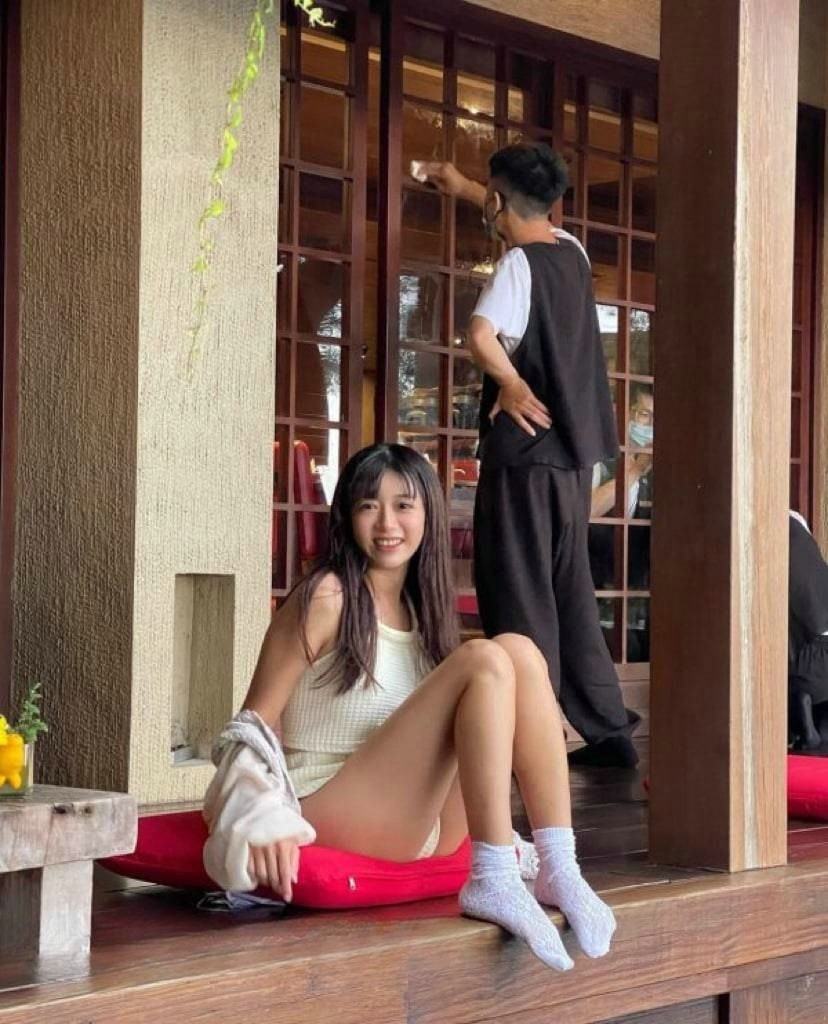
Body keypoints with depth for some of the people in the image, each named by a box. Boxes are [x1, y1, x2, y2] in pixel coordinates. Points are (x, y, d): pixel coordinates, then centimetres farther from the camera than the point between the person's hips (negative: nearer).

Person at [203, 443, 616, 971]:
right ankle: (492, 884, -28)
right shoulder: (328, 597, -6)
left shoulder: (420, 608, 15)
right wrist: (264, 824, -24)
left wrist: (492, 824, 18)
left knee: (519, 651, -10)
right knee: (483, 662, -21)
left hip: (420, 830, 7)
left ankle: (558, 869, -18)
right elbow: (254, 725, -9)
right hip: (332, 817, -7)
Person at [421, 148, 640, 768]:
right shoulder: (572, 253, 11)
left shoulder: (519, 264, -11)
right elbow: (529, 219, 35)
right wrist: (464, 188, 46)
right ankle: (608, 729, 13)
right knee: (571, 592, 12)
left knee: (520, 597, -4)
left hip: (526, 446, -7)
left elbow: (481, 336, -30)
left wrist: (512, 385, -14)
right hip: (576, 449, 8)